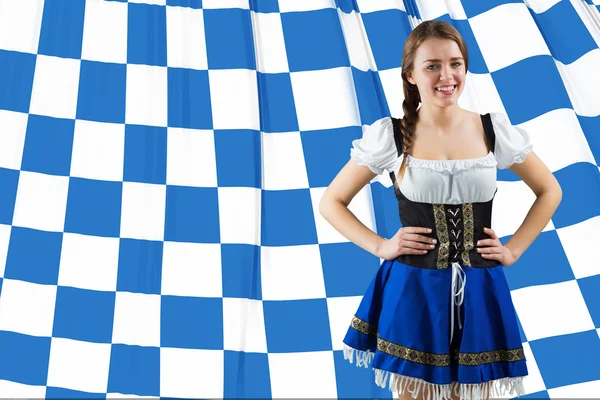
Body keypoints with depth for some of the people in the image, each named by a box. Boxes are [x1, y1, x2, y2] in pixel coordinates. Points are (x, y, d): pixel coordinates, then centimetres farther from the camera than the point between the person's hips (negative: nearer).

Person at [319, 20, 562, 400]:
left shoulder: (495, 130, -1)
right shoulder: (391, 136, -5)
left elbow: (549, 191, 13)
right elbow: (331, 202, 3)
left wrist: (514, 249, 4)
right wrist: (379, 246, -7)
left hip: (478, 293, 2)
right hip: (412, 292, -2)